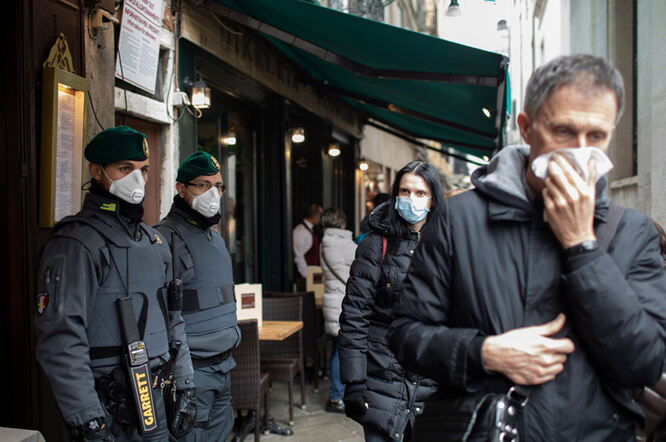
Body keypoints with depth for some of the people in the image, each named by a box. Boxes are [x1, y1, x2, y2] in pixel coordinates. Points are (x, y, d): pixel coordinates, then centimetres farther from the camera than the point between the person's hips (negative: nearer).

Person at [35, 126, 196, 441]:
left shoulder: (153, 240, 10)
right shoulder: (76, 243, -14)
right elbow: (60, 339, -20)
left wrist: (185, 385, 12)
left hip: (154, 400, 7)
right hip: (108, 409, -7)